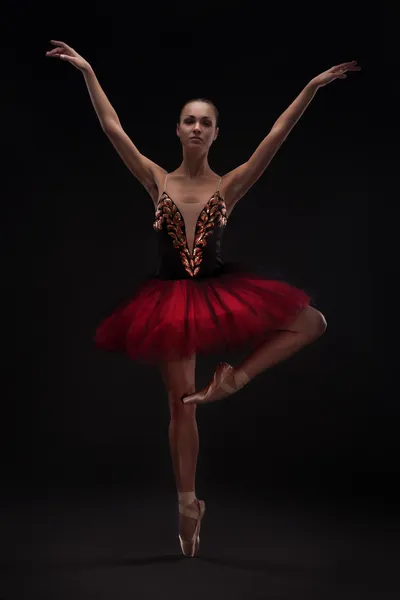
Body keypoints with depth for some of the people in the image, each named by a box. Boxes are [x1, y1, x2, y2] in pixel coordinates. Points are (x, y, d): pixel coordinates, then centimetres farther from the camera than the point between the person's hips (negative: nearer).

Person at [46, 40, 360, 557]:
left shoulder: (229, 185, -3)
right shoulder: (157, 181, -2)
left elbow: (276, 137, -9)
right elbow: (113, 129, -4)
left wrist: (312, 87, -15)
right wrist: (88, 72, -6)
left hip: (219, 292, 1)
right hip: (171, 298, -1)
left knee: (311, 322, -9)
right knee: (180, 403, 6)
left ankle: (236, 375, 0)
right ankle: (188, 504, 20)